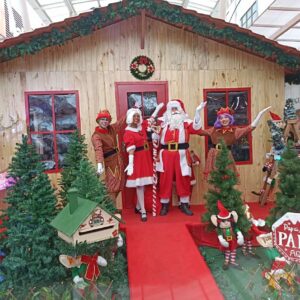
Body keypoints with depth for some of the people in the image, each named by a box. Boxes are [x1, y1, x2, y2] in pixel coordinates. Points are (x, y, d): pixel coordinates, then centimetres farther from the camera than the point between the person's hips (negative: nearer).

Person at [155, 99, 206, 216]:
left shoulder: (186, 122, 4)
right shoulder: (163, 123, 10)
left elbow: (195, 128, -14)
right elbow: (158, 137, 14)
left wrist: (197, 112, -23)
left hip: (181, 155, -1)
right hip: (166, 155, 1)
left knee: (183, 179, 6)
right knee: (165, 179, 5)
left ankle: (184, 204, 21)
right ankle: (164, 205, 17)